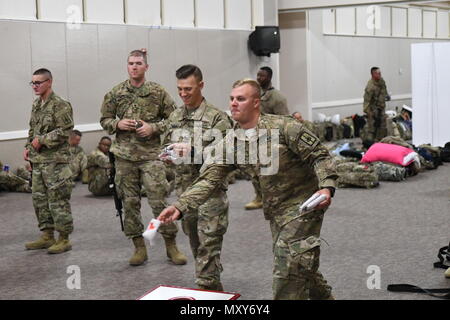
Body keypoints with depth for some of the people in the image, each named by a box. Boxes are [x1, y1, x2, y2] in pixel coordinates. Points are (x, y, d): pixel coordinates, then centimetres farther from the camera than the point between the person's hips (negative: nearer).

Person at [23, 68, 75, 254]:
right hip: (38, 160, 9)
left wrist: (42, 141, -16)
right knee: (39, 199, 13)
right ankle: (47, 236, 23)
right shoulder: (36, 105, 14)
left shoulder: (60, 105, -11)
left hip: (56, 160, -9)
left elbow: (65, 131, -17)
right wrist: (28, 147, 10)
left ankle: (64, 239, 4)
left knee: (58, 200, -5)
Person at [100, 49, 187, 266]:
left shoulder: (158, 92, 1)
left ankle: (171, 245, 8)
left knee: (159, 200, -5)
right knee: (129, 202, 6)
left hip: (151, 154, -3)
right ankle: (139, 247, 18)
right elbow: (104, 120, 14)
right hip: (124, 156, 3)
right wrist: (118, 123, -7)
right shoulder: (115, 93, 7)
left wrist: (154, 127, -11)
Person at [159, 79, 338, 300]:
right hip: (275, 210, 6)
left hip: (302, 205, -6)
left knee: (288, 268, -9)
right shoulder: (232, 141, -2)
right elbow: (209, 179, -7)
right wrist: (180, 206, -19)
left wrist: (326, 187, -31)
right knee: (301, 266, 18)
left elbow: (320, 155, -14)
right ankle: (323, 295, 42)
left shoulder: (283, 127, -18)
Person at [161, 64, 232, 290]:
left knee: (208, 243, -7)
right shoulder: (175, 117, 12)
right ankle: (212, 288, 25)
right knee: (194, 241, 13)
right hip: (185, 187, 7)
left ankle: (207, 289, -2)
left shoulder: (216, 117, -8)